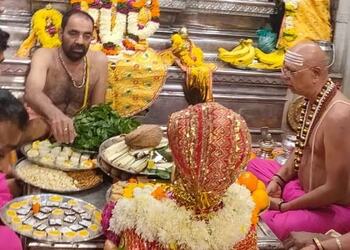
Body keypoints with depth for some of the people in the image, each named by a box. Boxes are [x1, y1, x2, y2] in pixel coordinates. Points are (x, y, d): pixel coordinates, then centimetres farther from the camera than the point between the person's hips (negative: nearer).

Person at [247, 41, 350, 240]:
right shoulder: (313, 98, -1)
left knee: (273, 227, -29)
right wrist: (277, 180, -1)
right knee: (255, 166, 16)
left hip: (334, 208, -9)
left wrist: (284, 206, -16)